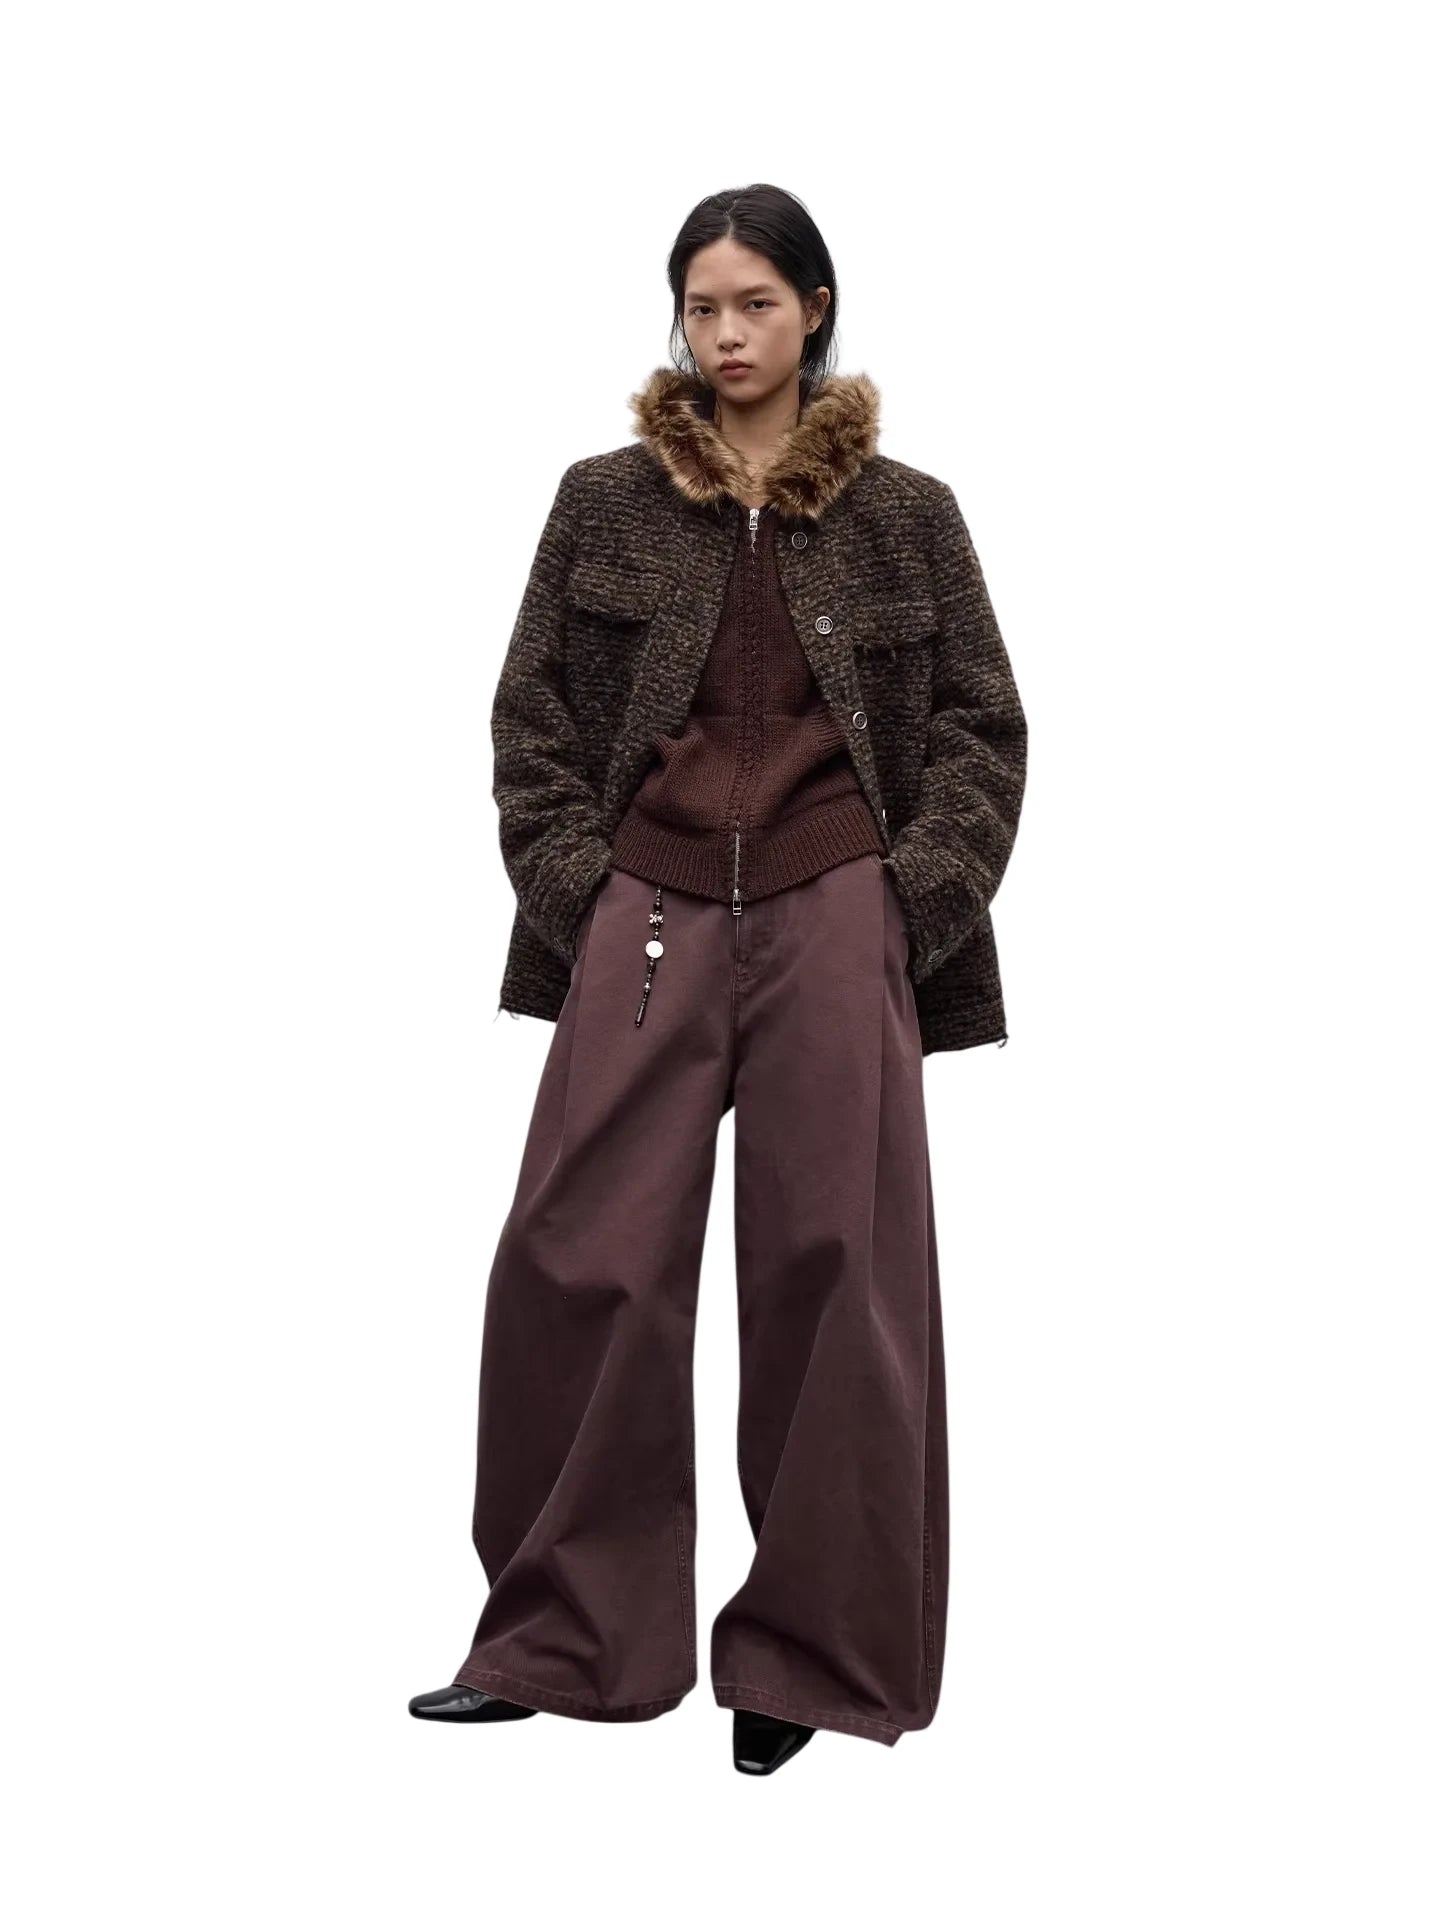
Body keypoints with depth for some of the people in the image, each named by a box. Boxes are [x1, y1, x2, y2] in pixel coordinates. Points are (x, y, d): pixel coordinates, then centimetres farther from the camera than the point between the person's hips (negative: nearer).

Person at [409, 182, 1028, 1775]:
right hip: (647, 920, 1)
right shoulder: (604, 503, 9)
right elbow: (529, 714, 10)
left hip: (836, 926, -1)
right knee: (579, 1267, -1)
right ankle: (561, 1634, 12)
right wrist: (574, 883, -2)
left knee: (832, 1271, 2)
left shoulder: (906, 517, 7)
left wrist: (913, 896, -4)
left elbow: (982, 727, 8)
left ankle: (813, 1656, 13)